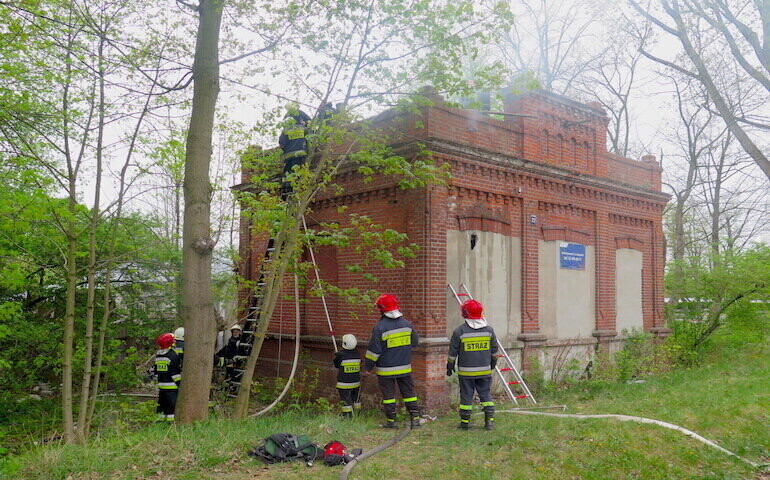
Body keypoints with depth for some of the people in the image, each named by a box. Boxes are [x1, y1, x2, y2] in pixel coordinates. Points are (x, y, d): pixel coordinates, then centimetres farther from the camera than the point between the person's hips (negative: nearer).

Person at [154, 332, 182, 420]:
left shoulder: (157, 355, 11)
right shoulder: (173, 356, -14)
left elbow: (156, 372, 17)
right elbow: (176, 373, -15)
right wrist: (179, 384, -9)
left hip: (161, 386, 8)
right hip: (172, 386, -8)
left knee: (161, 406, 15)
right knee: (172, 406, -5)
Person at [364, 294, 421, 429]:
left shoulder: (380, 327, -16)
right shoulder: (407, 324, -1)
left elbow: (374, 349, -13)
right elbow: (414, 343, 11)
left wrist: (369, 367, -1)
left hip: (386, 369, -4)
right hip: (405, 367, 4)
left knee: (389, 394, 7)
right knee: (409, 392, 13)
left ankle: (391, 421, 13)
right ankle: (415, 418, 13)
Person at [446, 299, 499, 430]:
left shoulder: (459, 331, -9)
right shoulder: (489, 330, 1)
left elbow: (453, 352, -3)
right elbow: (494, 351, 11)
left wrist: (450, 366, 10)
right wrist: (493, 364, 26)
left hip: (466, 371, -2)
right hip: (485, 370, 2)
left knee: (466, 396, 6)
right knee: (486, 394, 10)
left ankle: (465, 422, 13)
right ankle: (490, 421, 8)